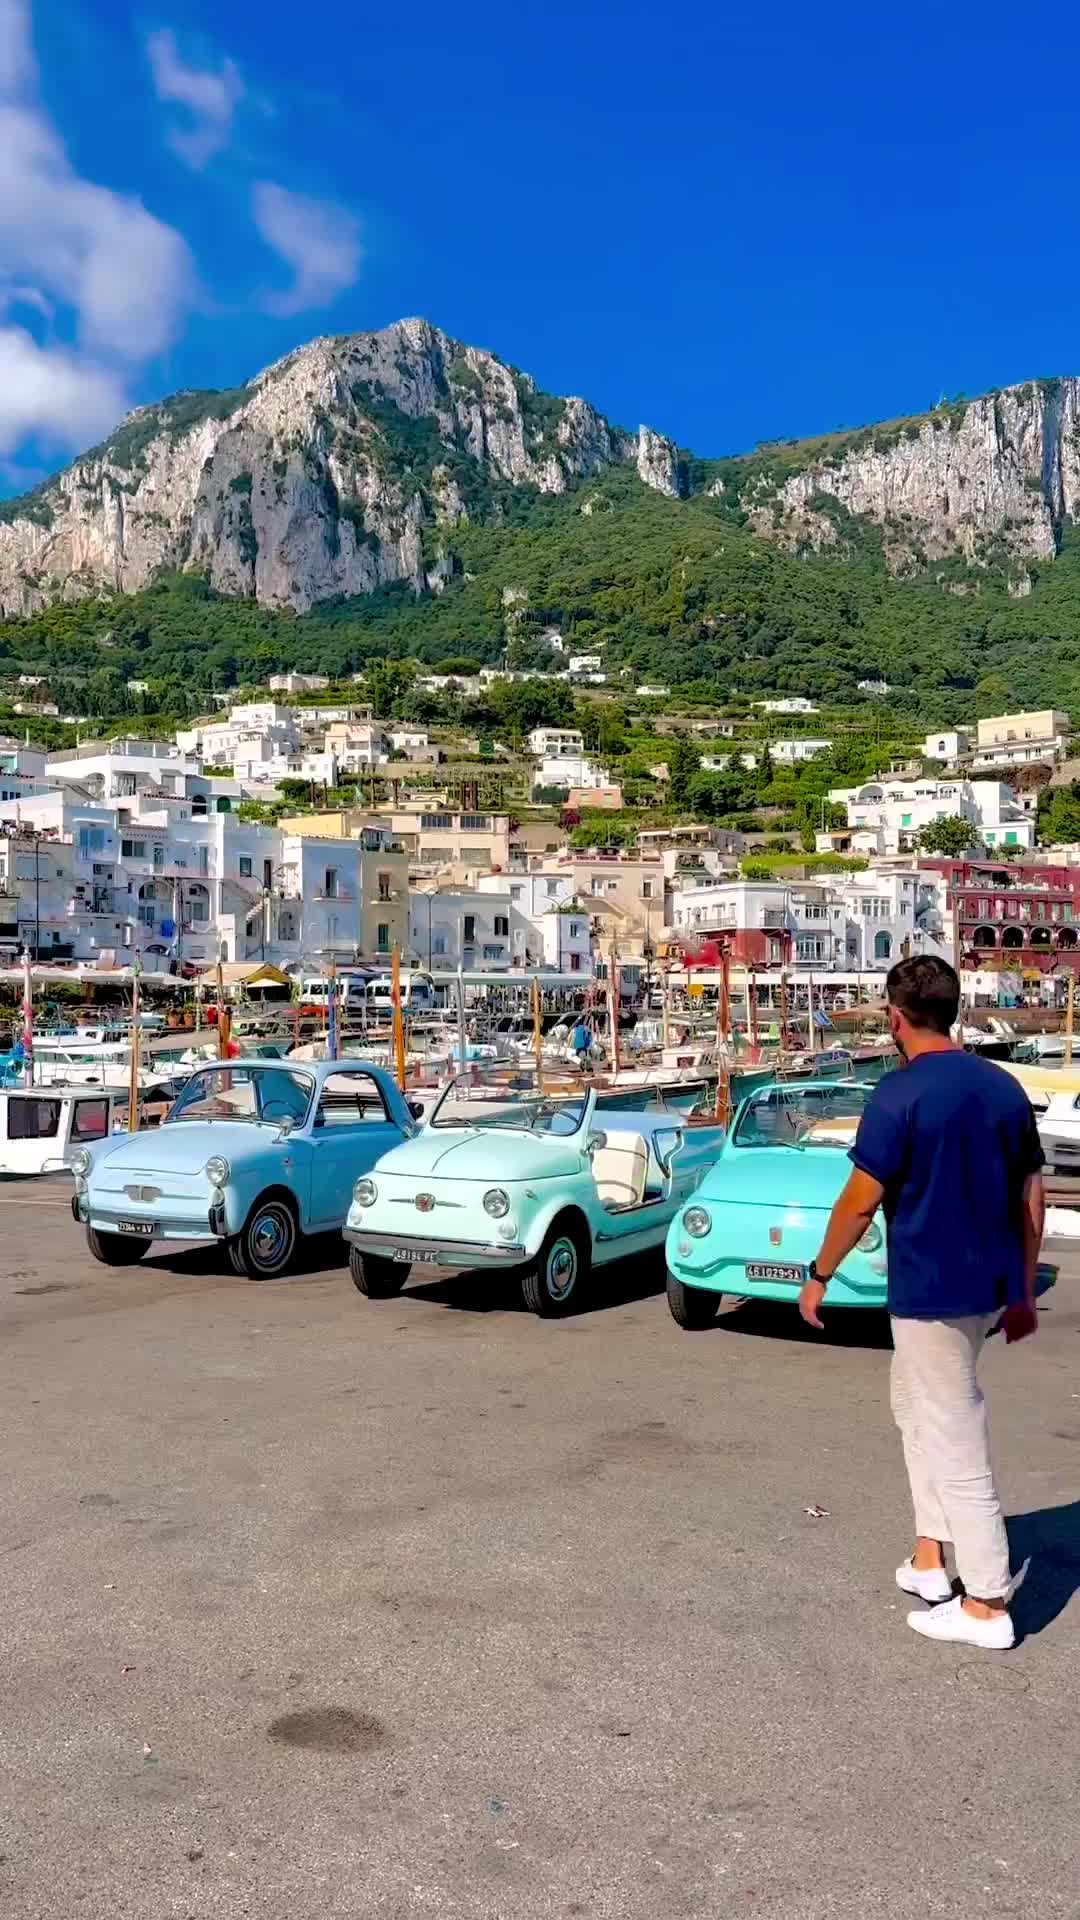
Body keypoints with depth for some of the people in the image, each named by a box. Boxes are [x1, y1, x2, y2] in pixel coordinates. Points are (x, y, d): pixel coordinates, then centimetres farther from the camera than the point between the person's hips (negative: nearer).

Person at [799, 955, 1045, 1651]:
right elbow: (1032, 1199, 9)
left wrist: (819, 1275, -2)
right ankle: (930, 1559, 27)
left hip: (932, 1290, -7)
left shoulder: (901, 1094, -16)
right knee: (915, 1406, 23)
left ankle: (987, 1605, 14)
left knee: (956, 1440, 3)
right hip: (992, 1286, 8)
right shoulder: (1005, 1087, 4)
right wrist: (1023, 1293, 18)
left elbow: (860, 1202, -15)